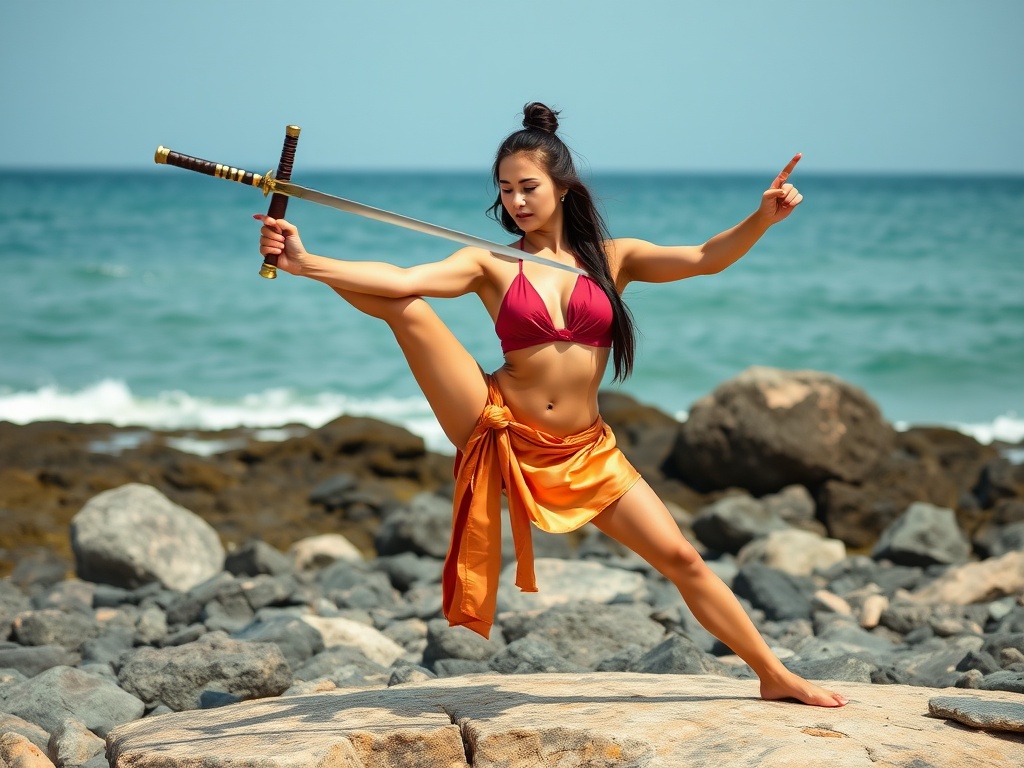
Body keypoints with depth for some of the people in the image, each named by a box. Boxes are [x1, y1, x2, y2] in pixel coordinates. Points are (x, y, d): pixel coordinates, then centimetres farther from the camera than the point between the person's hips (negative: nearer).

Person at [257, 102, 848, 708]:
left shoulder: (612, 258, 6)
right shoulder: (493, 265, -1)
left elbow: (705, 259, -4)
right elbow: (401, 281, -13)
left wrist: (764, 219, -21)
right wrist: (304, 263, -25)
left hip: (584, 451, 1)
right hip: (500, 432, -1)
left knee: (681, 559, 1)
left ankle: (775, 676, 17)